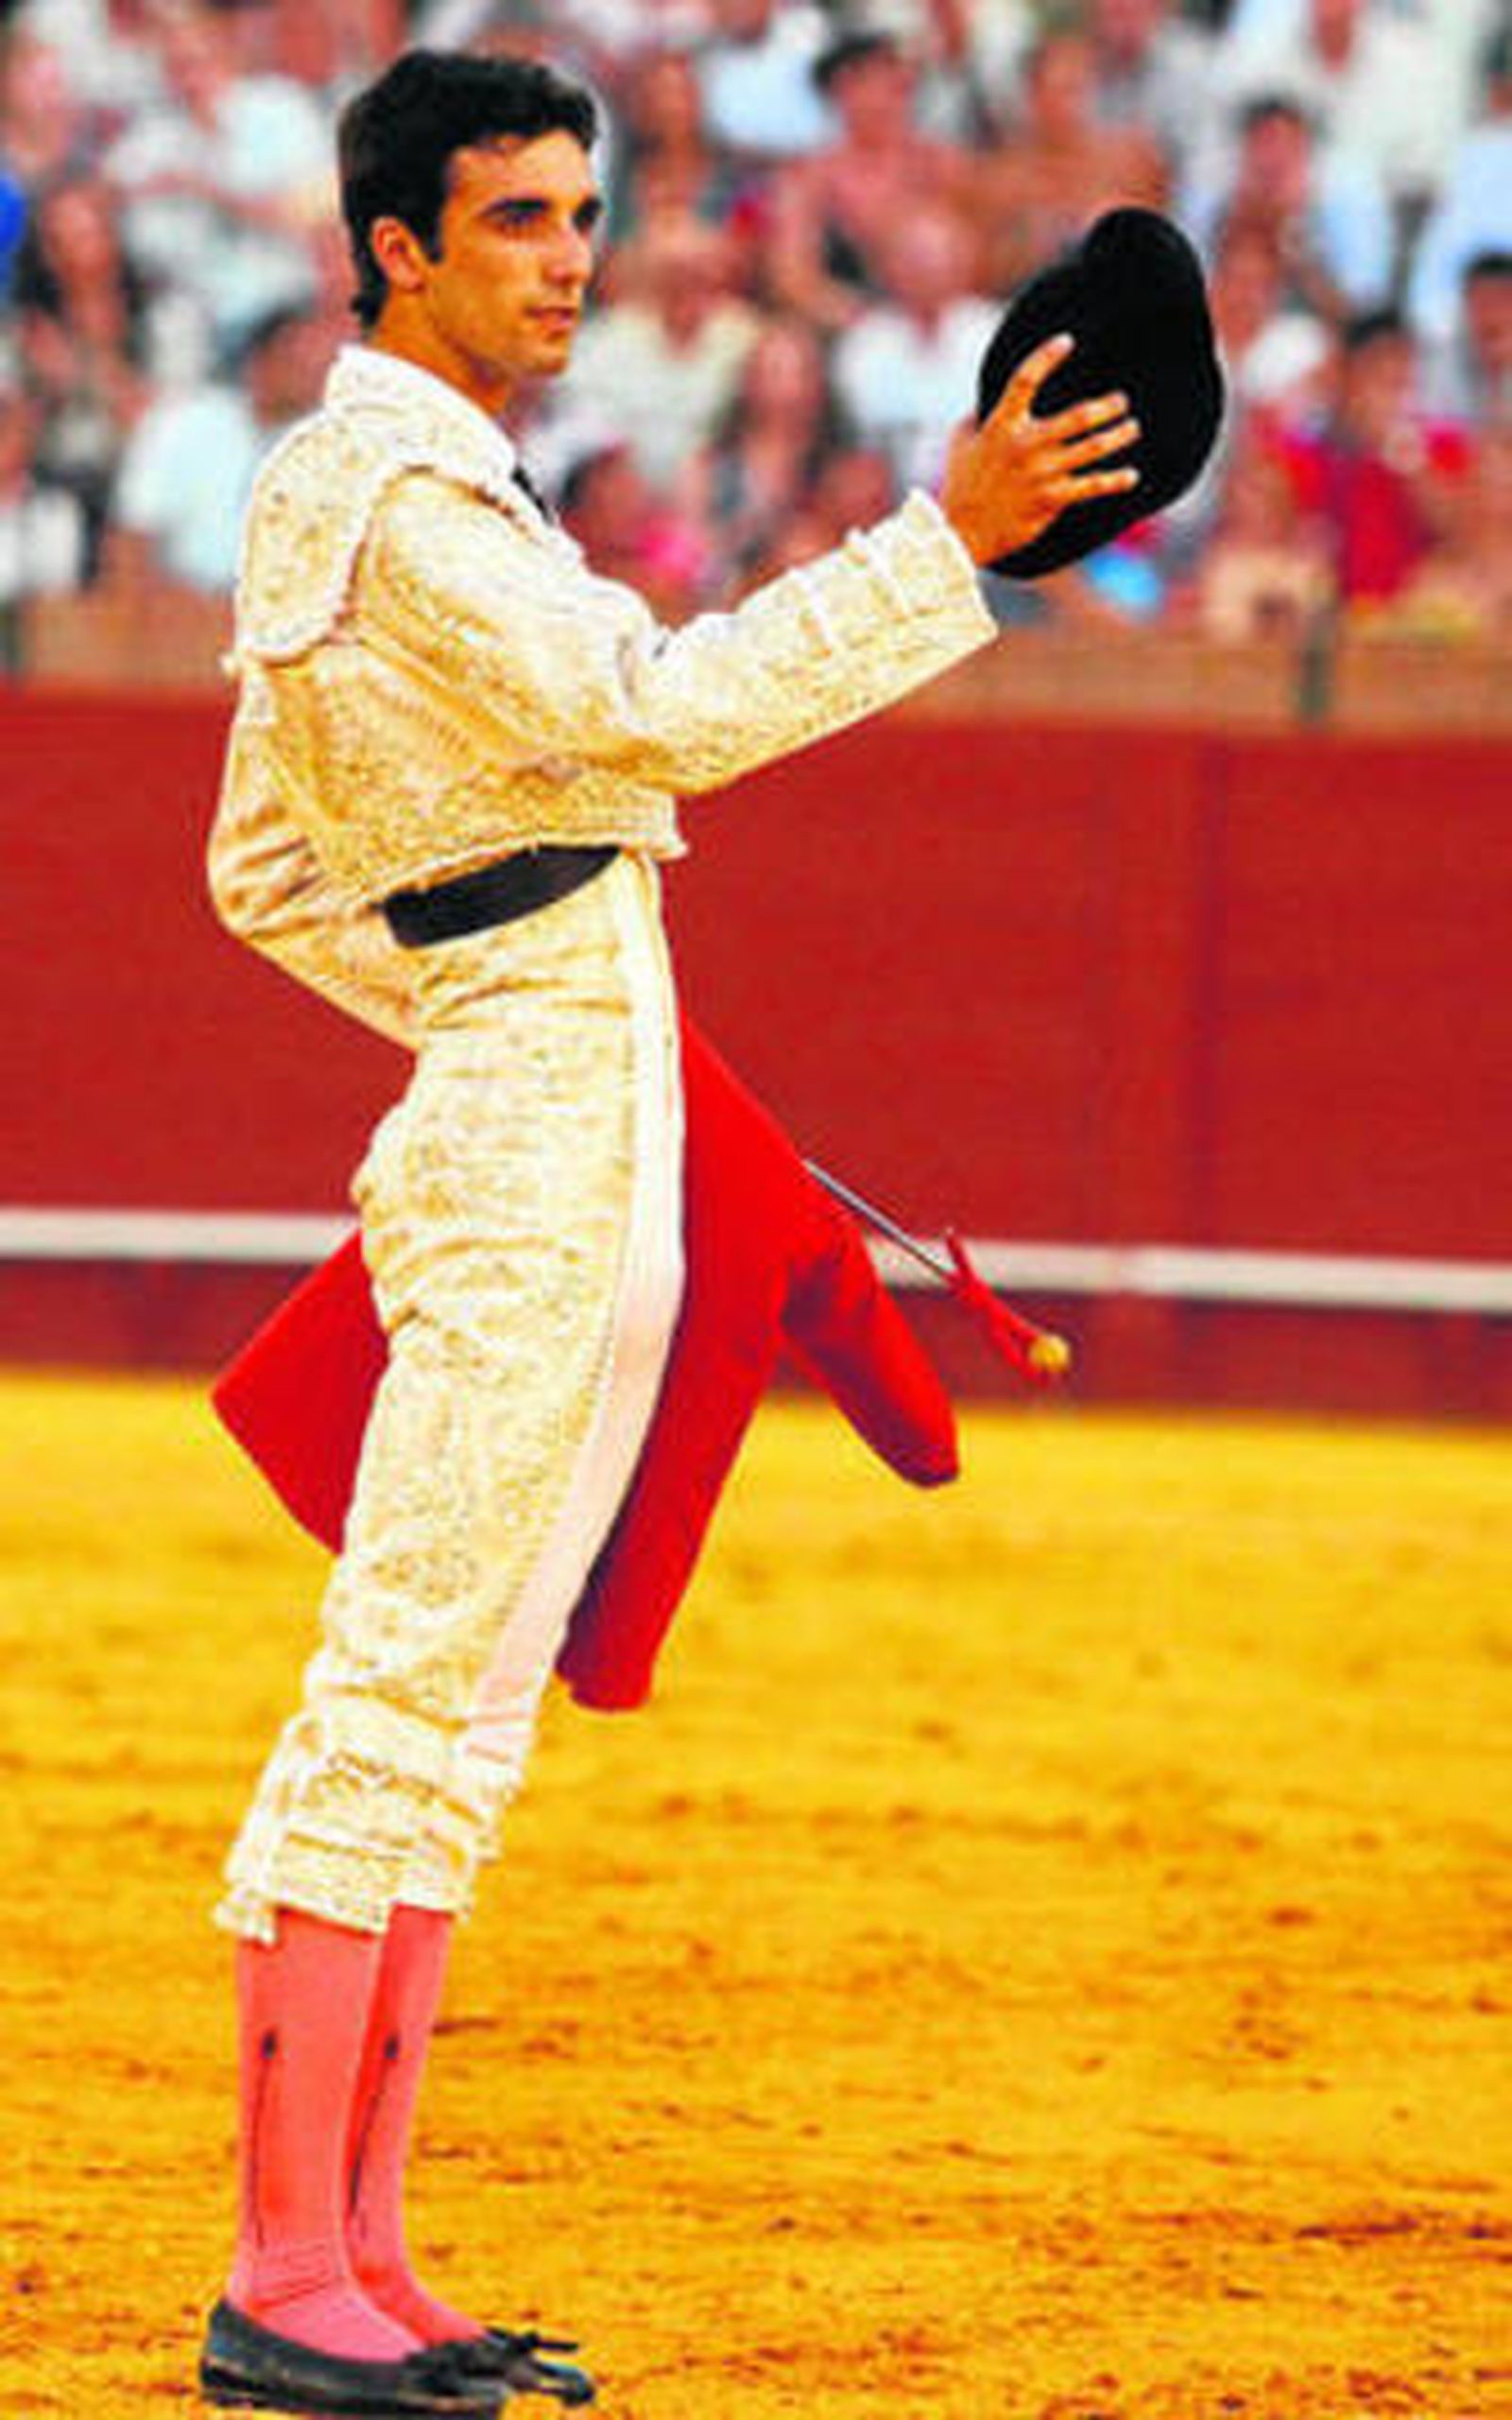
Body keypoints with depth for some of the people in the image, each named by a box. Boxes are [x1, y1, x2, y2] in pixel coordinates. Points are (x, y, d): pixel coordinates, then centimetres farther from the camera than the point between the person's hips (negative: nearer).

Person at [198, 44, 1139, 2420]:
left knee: (452, 1720, 10)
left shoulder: (335, 493, 19)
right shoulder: (402, 502, -13)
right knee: (399, 1701, -10)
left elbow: (270, 873, 25)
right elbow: (654, 709, -26)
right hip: (537, 1167, -11)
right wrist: (950, 539, -27)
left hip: (573, 1170, 11)